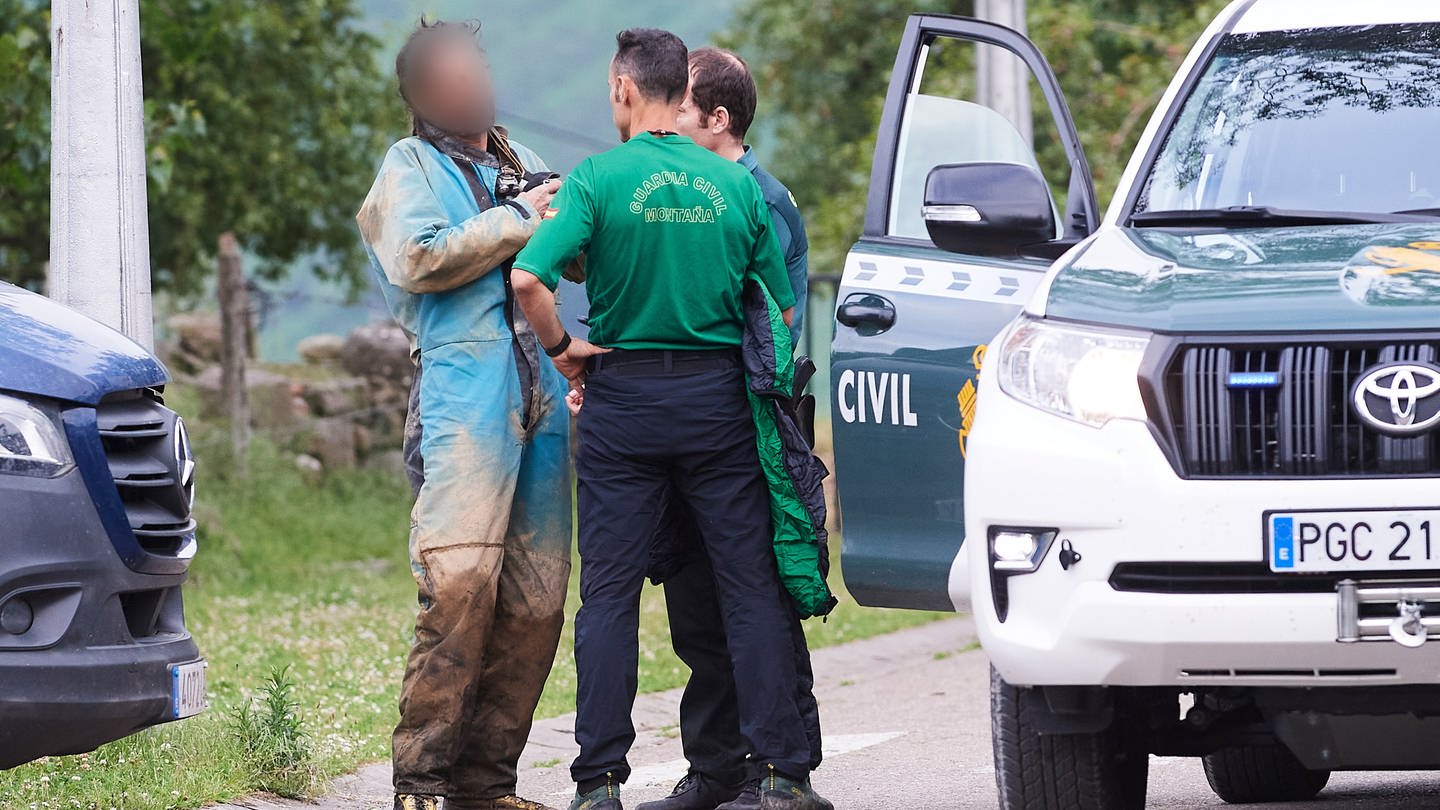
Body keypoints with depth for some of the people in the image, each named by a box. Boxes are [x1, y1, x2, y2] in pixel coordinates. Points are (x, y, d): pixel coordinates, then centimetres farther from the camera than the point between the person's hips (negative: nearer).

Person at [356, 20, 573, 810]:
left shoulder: (519, 162, 25)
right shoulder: (411, 167, 7)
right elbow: (419, 260, -10)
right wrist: (518, 220, -6)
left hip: (543, 389, 7)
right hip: (466, 387, -7)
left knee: (536, 596, 2)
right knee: (460, 581, -17)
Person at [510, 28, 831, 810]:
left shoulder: (599, 179, -7)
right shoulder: (736, 183, 2)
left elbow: (528, 279, -19)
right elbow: (782, 308, 6)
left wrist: (560, 348, -4)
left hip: (623, 395, -2)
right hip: (717, 397, 2)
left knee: (608, 594, 3)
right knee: (750, 585, 5)